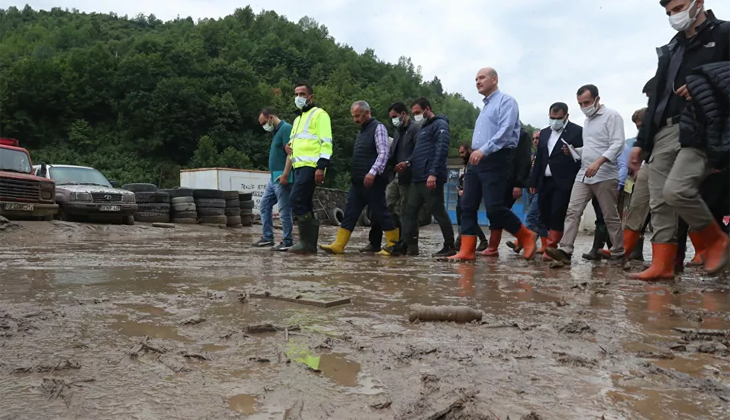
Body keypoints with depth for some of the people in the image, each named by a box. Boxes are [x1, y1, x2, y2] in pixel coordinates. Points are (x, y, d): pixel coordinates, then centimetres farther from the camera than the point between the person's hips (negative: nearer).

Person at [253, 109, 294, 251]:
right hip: (274, 178, 10)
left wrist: (285, 175, -24)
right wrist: (275, 175, 20)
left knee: (284, 211, -4)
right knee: (264, 206, 13)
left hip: (282, 178, -10)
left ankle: (288, 242, 6)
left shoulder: (286, 128, -11)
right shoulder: (277, 131, 19)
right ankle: (267, 237, 20)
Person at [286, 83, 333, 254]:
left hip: (311, 166, -9)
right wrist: (290, 146, 12)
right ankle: (310, 244, 12)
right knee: (304, 204, 8)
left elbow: (326, 142, -12)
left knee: (296, 200, -17)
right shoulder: (298, 119, 26)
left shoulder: (319, 114, -2)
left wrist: (321, 167, -21)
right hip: (299, 167, 9)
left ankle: (306, 241, -11)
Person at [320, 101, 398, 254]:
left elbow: (383, 153, -17)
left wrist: (372, 172, -27)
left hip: (372, 181, -9)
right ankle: (338, 246, 5)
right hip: (358, 181, 9)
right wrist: (353, 174, 18)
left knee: (380, 213, -3)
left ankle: (394, 245, 7)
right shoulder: (362, 131, 21)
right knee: (350, 213, 5)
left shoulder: (378, 128, -6)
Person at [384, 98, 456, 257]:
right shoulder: (423, 127, 24)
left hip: (431, 179, -9)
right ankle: (402, 245, 5)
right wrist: (408, 163, 10)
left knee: (438, 212, -4)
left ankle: (450, 246, 6)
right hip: (418, 178, 10)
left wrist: (433, 173, -24)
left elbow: (441, 150, -16)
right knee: (409, 212, 5)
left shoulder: (440, 124, -5)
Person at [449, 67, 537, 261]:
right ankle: (467, 251, 3)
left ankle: (527, 237, 8)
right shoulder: (485, 107, 23)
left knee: (494, 207, -12)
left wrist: (484, 150, -28)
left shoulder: (506, 101, -4)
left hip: (496, 160, -9)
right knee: (468, 206, 1)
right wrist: (478, 153, 17)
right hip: (478, 161, 9)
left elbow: (505, 131, -18)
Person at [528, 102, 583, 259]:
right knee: (545, 216, 8)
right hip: (545, 181, 6)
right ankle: (548, 246, 19)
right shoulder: (544, 133, 18)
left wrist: (573, 154, -22)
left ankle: (551, 249, -6)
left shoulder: (577, 131, -1)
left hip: (564, 182, -6)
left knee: (557, 216, -9)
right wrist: (533, 181, 15)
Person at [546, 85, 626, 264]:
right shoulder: (587, 121, 20)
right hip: (583, 174, 7)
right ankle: (565, 250, -13)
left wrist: (598, 162, -27)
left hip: (605, 175, -7)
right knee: (573, 211, -7)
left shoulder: (612, 116, -4)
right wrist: (575, 151, 6)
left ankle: (618, 254, 14)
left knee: (610, 217, 2)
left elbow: (618, 144, -15)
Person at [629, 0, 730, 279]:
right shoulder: (670, 50, 23)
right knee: (659, 202, 1)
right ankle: (662, 266, 6)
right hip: (663, 135, 7)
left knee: (677, 191, -23)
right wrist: (641, 142, 17)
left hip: (699, 132, -7)